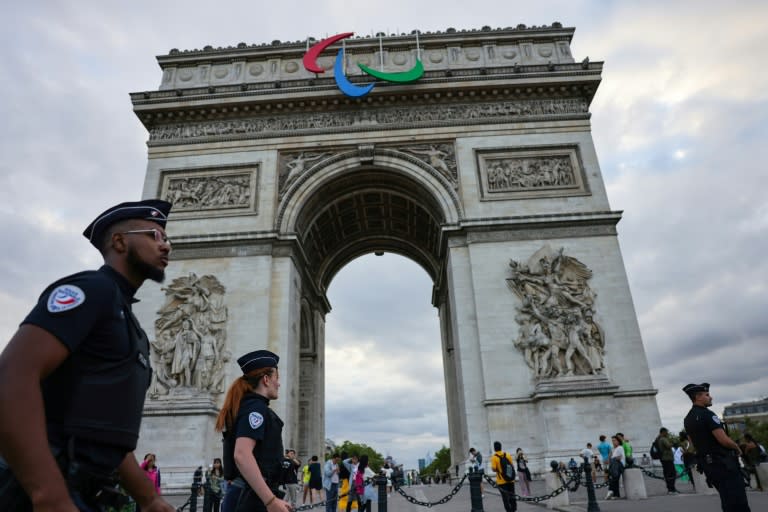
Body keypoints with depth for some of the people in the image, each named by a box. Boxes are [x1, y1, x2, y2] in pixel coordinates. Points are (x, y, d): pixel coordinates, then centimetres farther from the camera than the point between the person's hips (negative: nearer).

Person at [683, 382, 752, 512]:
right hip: (723, 463, -9)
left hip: (707, 464, 9)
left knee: (728, 501, 17)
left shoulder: (687, 419, 12)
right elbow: (724, 440, -22)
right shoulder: (707, 414, -17)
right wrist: (737, 448, -3)